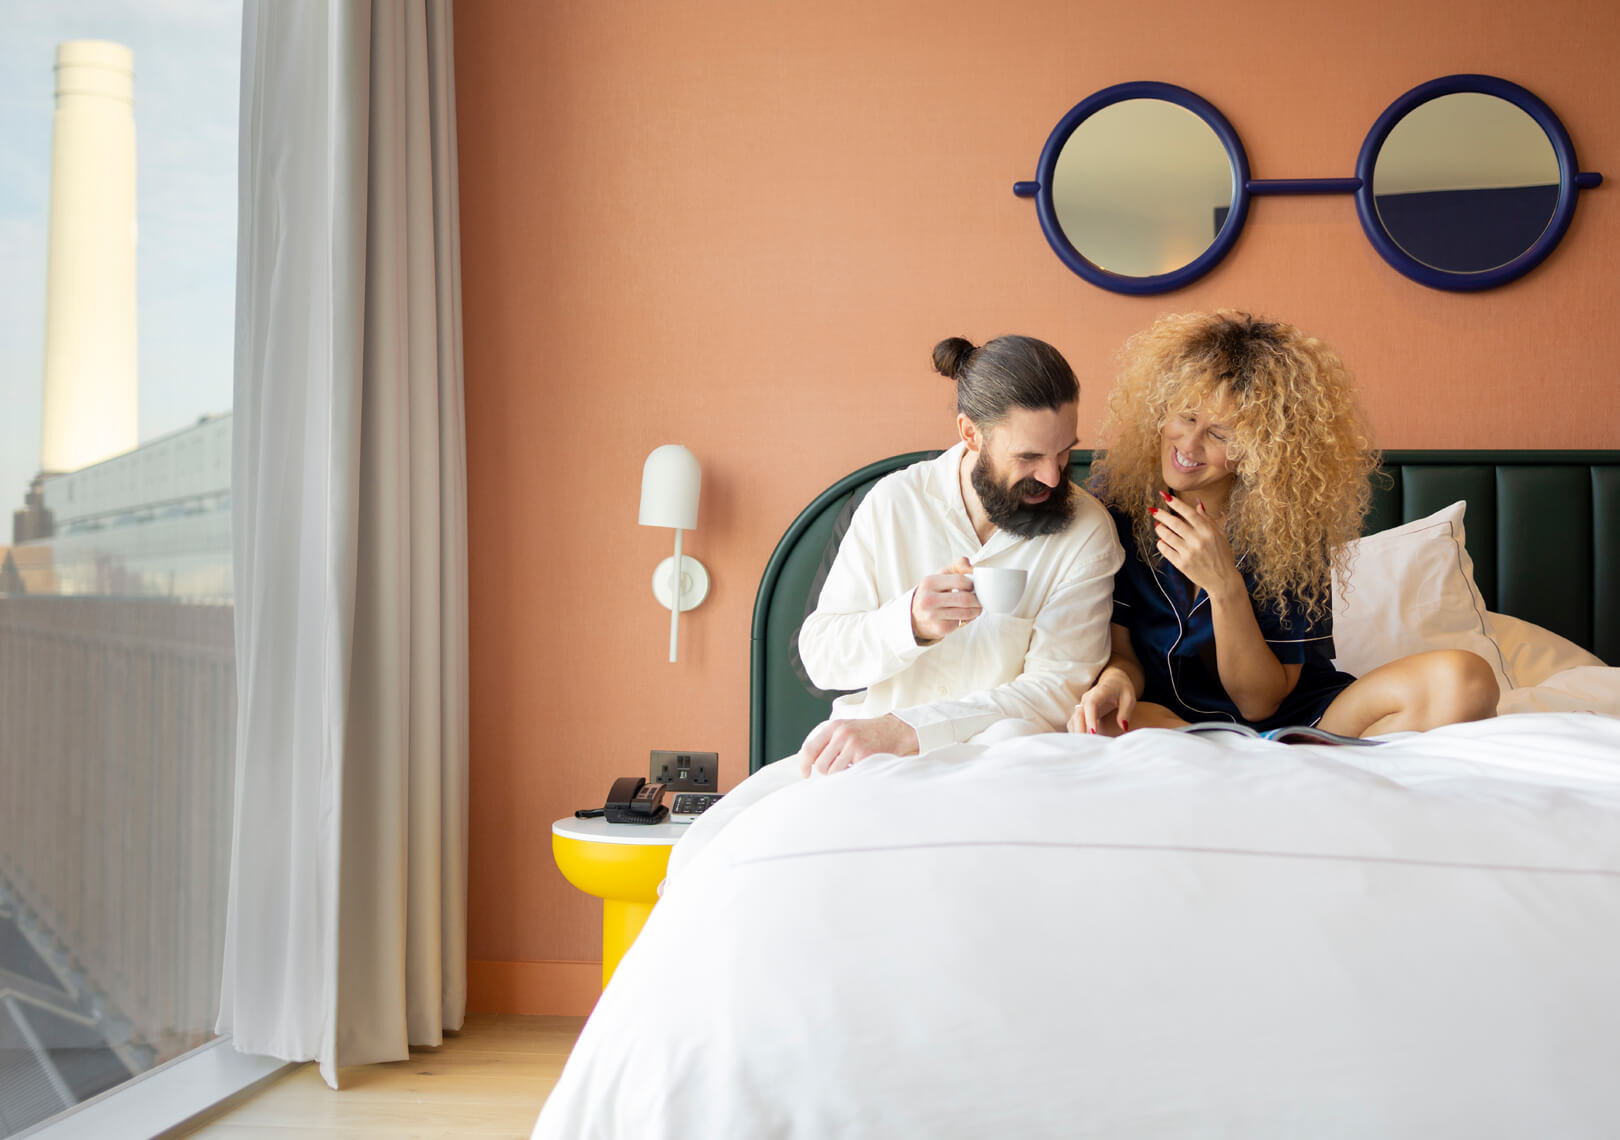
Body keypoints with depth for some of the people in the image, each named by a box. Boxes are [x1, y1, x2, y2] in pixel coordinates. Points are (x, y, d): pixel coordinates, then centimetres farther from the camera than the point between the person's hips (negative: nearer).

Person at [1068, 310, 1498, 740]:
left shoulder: (1292, 518, -11)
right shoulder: (1116, 489, -7)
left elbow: (1259, 702, -10)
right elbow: (1121, 651, -4)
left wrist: (1225, 586, -24)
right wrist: (1114, 679, -29)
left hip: (1293, 721, 0)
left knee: (1464, 680, -23)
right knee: (1120, 718, -38)